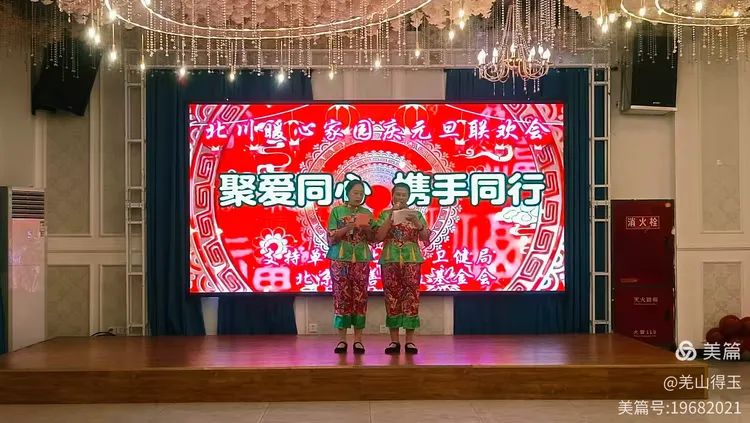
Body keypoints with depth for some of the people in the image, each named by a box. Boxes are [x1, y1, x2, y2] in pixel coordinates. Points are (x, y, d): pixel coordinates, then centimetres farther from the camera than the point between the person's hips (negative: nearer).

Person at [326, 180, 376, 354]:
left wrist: (366, 228, -10)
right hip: (340, 260, -2)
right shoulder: (337, 211, 2)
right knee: (341, 297, -3)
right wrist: (348, 227, -15)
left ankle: (358, 339, 4)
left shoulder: (366, 213, 9)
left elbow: (373, 239, 9)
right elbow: (330, 239, -3)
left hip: (361, 260, 2)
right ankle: (342, 339, 3)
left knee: (360, 297, 0)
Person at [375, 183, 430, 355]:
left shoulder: (416, 214, 10)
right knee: (392, 297, -2)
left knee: (411, 297, -5)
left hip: (412, 260, 0)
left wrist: (416, 222, -14)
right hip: (390, 260, 0)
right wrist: (390, 217, -11)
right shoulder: (384, 214, 9)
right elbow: (378, 237, -3)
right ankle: (394, 341, 2)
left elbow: (426, 238, 2)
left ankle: (410, 341, -2)